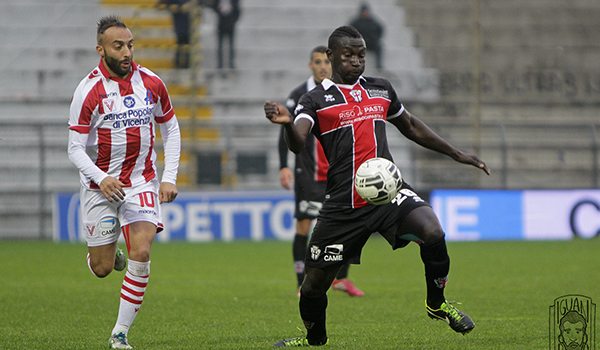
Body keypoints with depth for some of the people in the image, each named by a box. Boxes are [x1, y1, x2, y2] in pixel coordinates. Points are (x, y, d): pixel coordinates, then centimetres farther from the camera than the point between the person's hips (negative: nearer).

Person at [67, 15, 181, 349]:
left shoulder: (151, 83, -2)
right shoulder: (89, 91, -13)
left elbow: (170, 128, 11)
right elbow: (76, 149, -11)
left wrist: (169, 178, 2)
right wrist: (101, 179, -28)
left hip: (141, 183, 1)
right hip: (100, 186, -1)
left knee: (141, 253, -18)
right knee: (101, 268, 2)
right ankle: (110, 255, 41)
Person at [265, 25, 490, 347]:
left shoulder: (381, 90, 13)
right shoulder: (316, 100, -2)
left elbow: (411, 127, 29)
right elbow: (297, 144, -19)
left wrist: (457, 155, 30)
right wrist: (287, 123, -42)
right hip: (343, 205, -2)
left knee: (432, 232, -26)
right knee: (315, 282, 2)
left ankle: (437, 304, -1)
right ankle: (315, 337, 34)